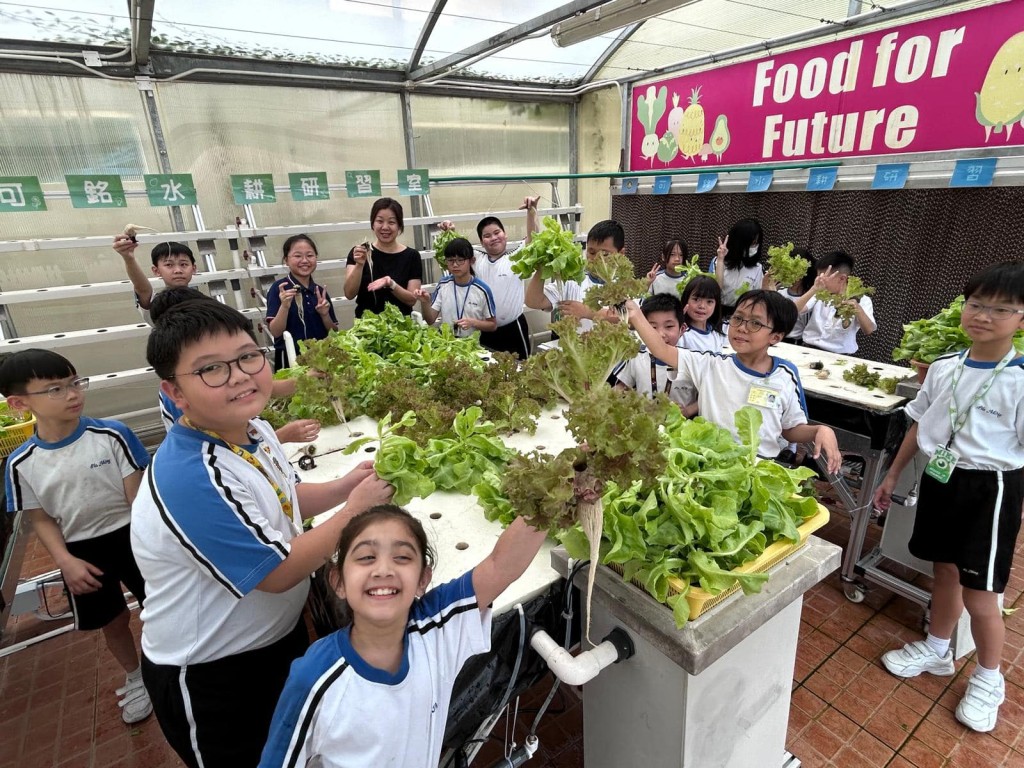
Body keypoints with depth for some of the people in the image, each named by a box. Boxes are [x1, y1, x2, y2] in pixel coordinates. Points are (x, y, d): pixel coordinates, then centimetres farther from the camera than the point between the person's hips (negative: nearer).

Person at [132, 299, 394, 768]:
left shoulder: (255, 429, -8)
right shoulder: (191, 479, -35)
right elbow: (280, 572, -29)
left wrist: (342, 487, -7)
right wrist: (355, 507, -22)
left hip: (280, 634, 8)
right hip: (210, 675, -7)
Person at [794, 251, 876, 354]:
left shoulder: (861, 300, 3)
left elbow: (868, 331, -10)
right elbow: (794, 310, -9)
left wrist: (858, 309, -27)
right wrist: (814, 289, -21)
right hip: (809, 349, 1)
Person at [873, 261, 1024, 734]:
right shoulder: (944, 368, 1)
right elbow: (920, 425, 11)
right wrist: (892, 476, 16)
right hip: (941, 478, 5)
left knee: (979, 595, 4)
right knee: (944, 570, 21)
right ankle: (936, 650, 41)